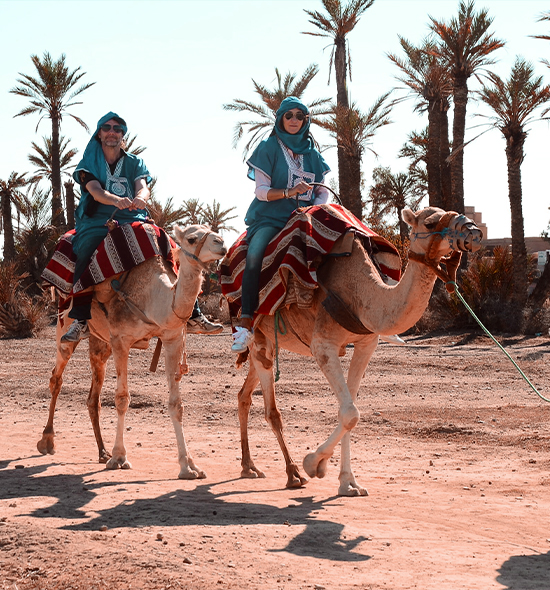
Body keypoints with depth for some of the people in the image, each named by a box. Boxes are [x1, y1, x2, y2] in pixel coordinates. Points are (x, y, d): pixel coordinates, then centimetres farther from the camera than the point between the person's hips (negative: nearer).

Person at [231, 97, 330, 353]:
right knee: (255, 255, -34)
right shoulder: (269, 148, 5)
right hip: (270, 217, -4)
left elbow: (323, 192, 16)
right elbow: (262, 191, -2)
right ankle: (245, 322, -36)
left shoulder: (312, 153, 17)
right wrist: (289, 192, -18)